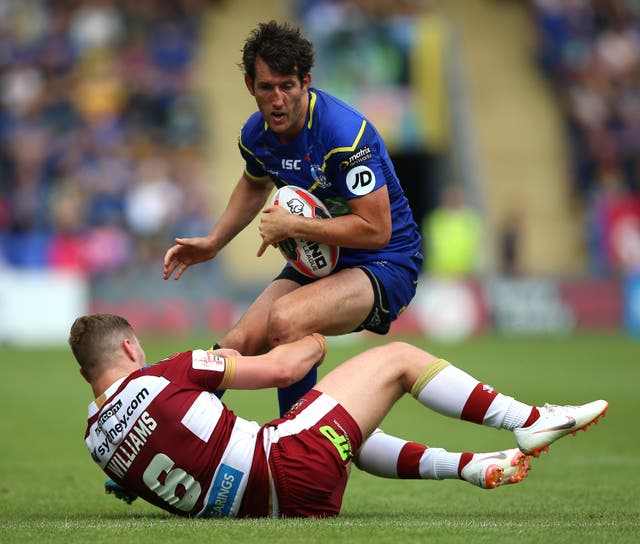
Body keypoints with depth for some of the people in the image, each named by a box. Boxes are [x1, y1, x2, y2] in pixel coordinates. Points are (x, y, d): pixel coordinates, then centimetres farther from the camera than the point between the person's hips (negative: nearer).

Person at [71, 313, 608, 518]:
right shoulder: (164, 376, -15)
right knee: (398, 358, 5)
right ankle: (530, 422, 11)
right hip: (295, 470, -8)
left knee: (347, 433, 37)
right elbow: (283, 368, -7)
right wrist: (316, 342, 16)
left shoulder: (98, 438, 5)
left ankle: (470, 466, 38)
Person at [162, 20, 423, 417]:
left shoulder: (346, 133, -27)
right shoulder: (255, 135, -1)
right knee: (239, 344, -10)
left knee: (286, 319, -32)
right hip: (320, 261, 7)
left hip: (387, 263, -7)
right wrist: (213, 243, 18)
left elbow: (376, 229, -27)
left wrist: (292, 225, -22)